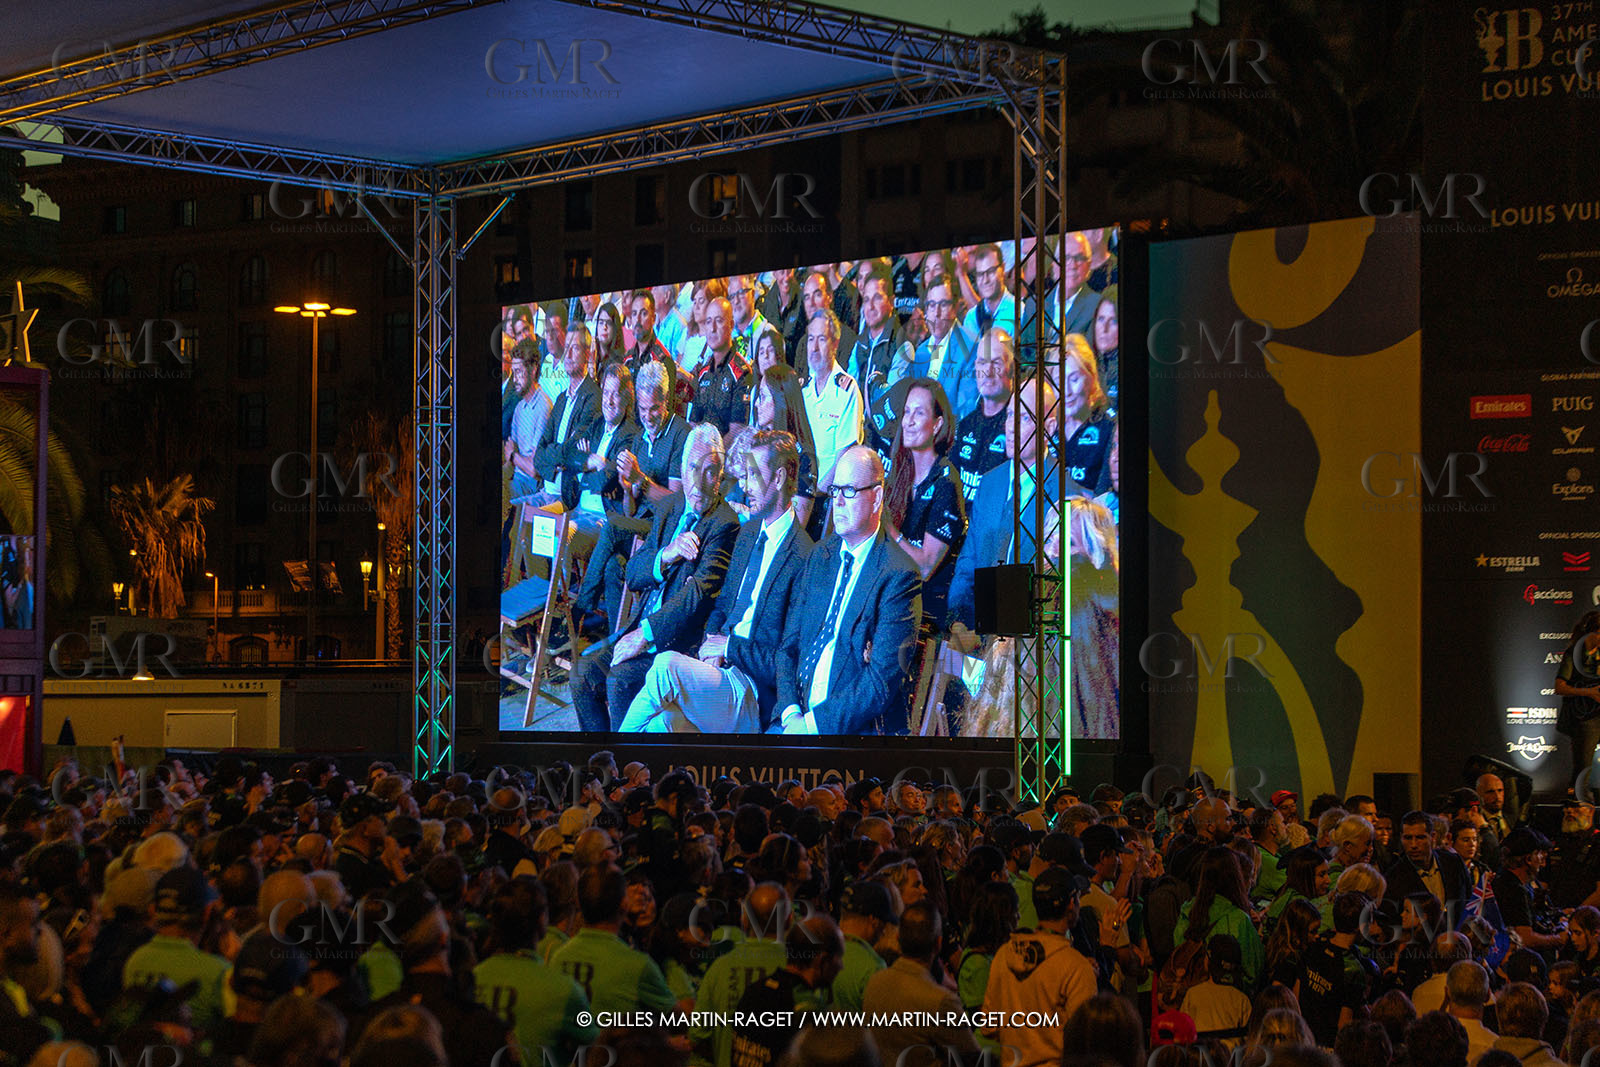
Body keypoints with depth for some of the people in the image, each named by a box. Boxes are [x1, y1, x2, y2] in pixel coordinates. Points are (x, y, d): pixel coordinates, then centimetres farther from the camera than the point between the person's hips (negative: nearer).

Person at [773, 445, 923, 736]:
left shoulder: (899, 576, -7)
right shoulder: (820, 557, 15)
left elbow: (884, 679, -14)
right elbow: (789, 645, 13)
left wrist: (814, 723, -17)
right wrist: (791, 713, -4)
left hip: (860, 729, -6)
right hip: (799, 718, 6)